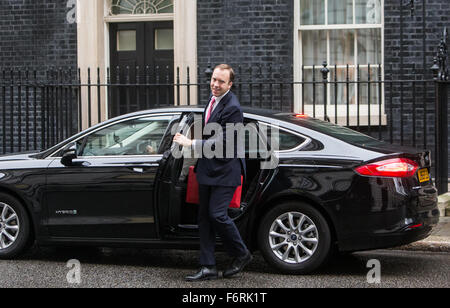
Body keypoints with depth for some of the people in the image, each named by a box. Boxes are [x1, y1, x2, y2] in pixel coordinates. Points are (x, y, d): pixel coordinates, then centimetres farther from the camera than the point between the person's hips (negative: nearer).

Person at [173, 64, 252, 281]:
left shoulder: (232, 108, -18)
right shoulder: (213, 98, 10)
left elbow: (222, 141, -21)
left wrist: (192, 144, -18)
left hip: (224, 170, -9)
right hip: (207, 167, 9)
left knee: (217, 214, -12)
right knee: (204, 217, 7)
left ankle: (242, 255, 11)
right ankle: (208, 268, 13)